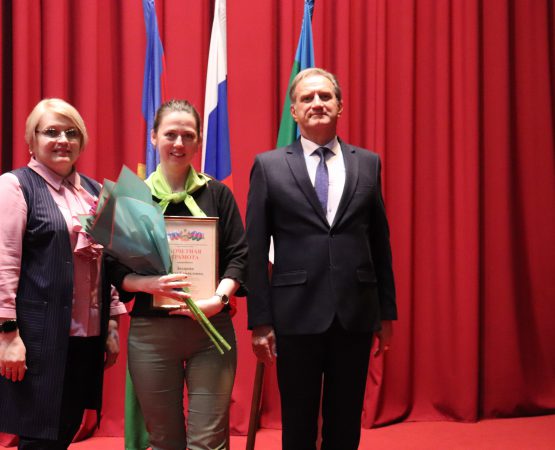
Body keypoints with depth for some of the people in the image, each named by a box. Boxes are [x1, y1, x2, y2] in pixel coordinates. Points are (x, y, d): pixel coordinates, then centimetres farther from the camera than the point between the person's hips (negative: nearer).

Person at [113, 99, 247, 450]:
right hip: (151, 329, 0)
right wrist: (149, 284, -15)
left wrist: (219, 297, -14)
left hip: (212, 328, 0)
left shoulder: (217, 194, 8)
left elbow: (239, 256, 4)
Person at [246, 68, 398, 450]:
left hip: (356, 313, 2)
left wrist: (388, 311, 9)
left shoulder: (368, 163, 8)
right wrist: (260, 320, -5)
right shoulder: (269, 166, 1)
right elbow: (256, 250, 0)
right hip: (297, 315, -2)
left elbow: (380, 242, 10)